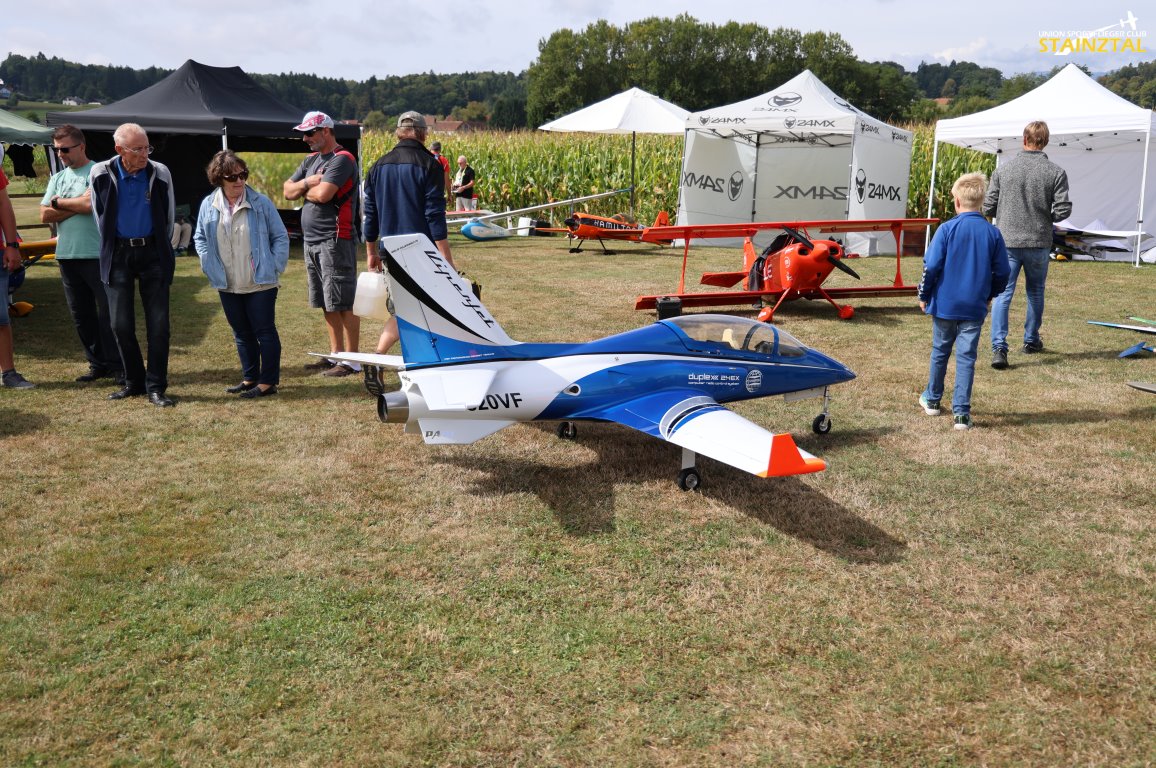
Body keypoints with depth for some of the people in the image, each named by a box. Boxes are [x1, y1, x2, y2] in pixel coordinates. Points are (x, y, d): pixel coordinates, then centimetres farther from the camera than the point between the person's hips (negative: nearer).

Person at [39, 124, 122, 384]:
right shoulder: (57, 178, 15)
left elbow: (90, 204, -18)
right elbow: (45, 215, 5)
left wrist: (59, 202, -3)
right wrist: (77, 206, -6)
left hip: (97, 255, -7)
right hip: (67, 255, 7)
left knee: (108, 312, -2)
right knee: (81, 315, 10)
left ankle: (117, 365, 5)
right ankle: (98, 364, 18)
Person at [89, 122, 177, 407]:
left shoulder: (160, 173, -6)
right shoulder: (101, 174, -6)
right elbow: (100, 216, 9)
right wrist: (113, 248, 14)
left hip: (153, 253, 0)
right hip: (118, 254, 1)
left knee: (158, 324, -3)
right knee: (121, 325, 3)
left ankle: (156, 387, 5)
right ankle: (134, 382, 18)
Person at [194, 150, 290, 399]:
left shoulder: (261, 203, -7)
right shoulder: (208, 205, 2)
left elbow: (280, 237, 0)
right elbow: (200, 238, 14)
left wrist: (274, 266, -8)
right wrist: (210, 266, 2)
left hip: (260, 284, -4)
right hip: (228, 286, 4)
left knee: (264, 331, 0)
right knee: (242, 334, 13)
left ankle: (268, 382, 6)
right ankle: (250, 378, 24)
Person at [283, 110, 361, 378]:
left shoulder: (341, 159, -10)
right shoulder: (311, 160, 18)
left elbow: (323, 194, -22)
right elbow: (288, 191, 14)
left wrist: (303, 190, -1)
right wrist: (306, 182, -5)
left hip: (334, 240, -9)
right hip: (312, 241, 9)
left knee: (344, 303, -6)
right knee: (328, 304, 13)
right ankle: (335, 354, 22)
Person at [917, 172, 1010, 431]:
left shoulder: (947, 229, -10)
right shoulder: (992, 233, -2)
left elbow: (931, 266, -11)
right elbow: (1002, 272, 4)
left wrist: (924, 295, 2)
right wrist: (989, 295, 20)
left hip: (945, 303, -1)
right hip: (975, 307, 1)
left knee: (940, 351, 16)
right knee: (966, 357, 3)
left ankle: (932, 400, 32)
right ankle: (962, 412, 0)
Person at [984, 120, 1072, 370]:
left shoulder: (1004, 168, -3)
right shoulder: (1056, 172, -6)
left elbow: (988, 207, -2)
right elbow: (1063, 211, -8)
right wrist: (1046, 218, 13)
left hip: (1007, 241, -1)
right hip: (1039, 243, 1)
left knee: (1002, 294, 0)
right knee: (1035, 292, 19)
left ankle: (999, 348, -12)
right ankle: (1031, 340, 33)